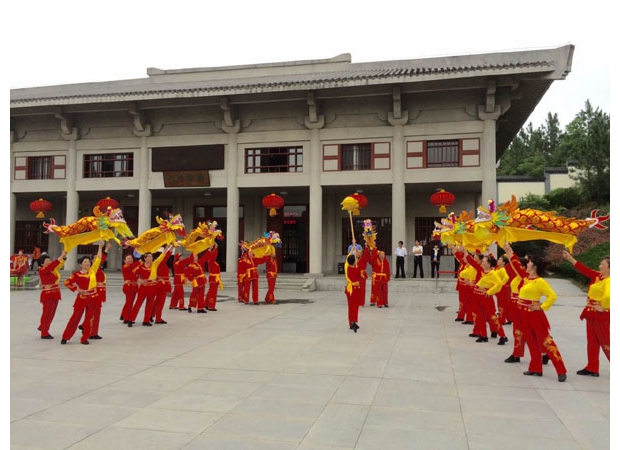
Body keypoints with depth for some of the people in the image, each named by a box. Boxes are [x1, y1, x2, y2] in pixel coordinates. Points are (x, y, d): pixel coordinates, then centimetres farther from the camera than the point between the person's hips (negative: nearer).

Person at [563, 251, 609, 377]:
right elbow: (584, 269, 13)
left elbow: (608, 296, -37)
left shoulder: (608, 281, -20)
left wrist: (604, 308, -24)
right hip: (592, 315, 9)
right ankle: (592, 368, 23)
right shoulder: (597, 276, 7)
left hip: (601, 315, -9)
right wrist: (570, 258, 12)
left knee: (605, 343, -1)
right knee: (592, 342, 14)